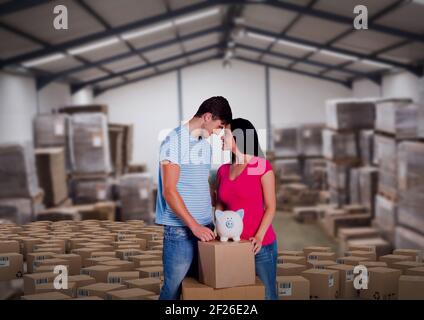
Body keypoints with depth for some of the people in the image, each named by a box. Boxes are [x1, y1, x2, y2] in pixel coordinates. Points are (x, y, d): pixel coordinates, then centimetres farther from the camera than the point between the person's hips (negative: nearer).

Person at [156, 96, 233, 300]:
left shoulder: (206, 146, 15)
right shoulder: (174, 141, -9)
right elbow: (169, 191, -15)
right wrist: (194, 225, -18)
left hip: (205, 228, 8)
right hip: (180, 231, -7)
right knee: (173, 290, -1)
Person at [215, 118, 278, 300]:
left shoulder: (261, 166, -5)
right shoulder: (223, 170, 10)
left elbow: (270, 207, -6)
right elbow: (220, 206, 13)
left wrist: (259, 236, -18)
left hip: (260, 244, -4)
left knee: (266, 294, 0)